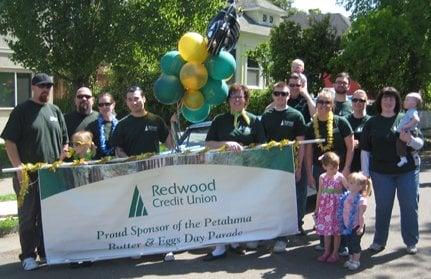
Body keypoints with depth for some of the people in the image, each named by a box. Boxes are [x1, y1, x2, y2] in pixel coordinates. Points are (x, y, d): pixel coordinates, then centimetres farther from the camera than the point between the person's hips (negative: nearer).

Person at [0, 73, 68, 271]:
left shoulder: (55, 111, 12)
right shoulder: (22, 110, -2)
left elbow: (64, 141, 18)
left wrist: (60, 162, 5)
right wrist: (19, 167, -14)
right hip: (28, 175, -4)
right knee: (29, 217, 3)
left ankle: (46, 252, 22)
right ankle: (28, 256, 12)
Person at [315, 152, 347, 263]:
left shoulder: (340, 177, -8)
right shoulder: (322, 178, 1)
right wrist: (317, 208, 14)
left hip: (337, 207, -3)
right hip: (325, 207, 3)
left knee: (336, 231, 4)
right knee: (326, 230, 11)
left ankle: (335, 253, 17)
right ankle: (326, 252, 25)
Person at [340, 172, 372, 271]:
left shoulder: (361, 200, -20)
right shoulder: (346, 196, 1)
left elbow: (361, 215, -19)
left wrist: (361, 227, -20)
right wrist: (343, 223, 14)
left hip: (356, 226, -7)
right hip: (347, 225, 7)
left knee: (355, 243, 5)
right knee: (349, 243, 17)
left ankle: (356, 261, 21)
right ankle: (351, 259, 33)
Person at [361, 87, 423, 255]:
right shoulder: (372, 123, 3)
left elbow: (420, 144, 3)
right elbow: (365, 150, 3)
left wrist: (410, 139, -19)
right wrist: (365, 173, -2)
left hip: (407, 171, 0)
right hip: (381, 173, 0)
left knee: (410, 207, 5)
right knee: (382, 208, 8)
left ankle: (411, 242, 21)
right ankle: (379, 241, 22)